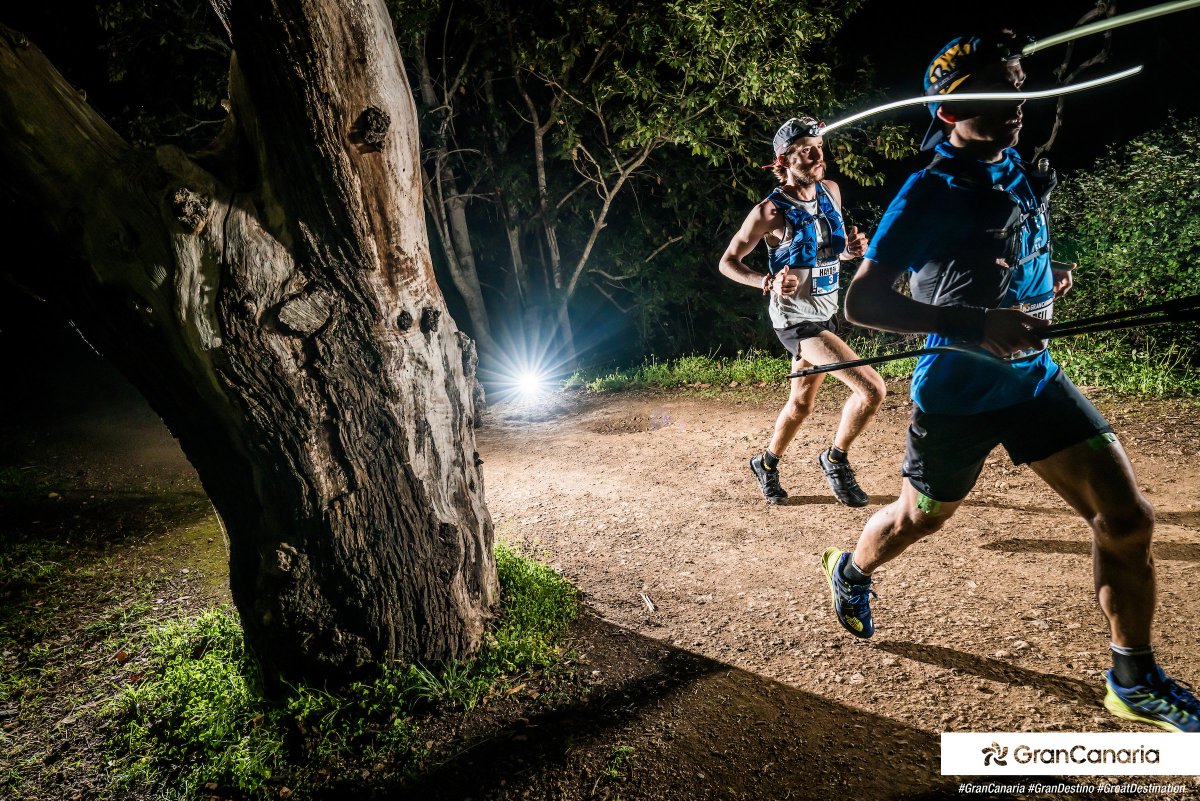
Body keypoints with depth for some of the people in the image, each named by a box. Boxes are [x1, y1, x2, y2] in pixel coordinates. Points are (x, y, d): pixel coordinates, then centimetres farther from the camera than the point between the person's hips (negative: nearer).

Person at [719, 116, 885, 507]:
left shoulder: (831, 191, 3)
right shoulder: (770, 211, -17)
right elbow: (728, 262, -10)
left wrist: (851, 248, -6)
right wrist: (767, 282, -28)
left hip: (826, 312, 8)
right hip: (796, 319, -7)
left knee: (801, 403, 19)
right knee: (872, 388, -17)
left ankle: (766, 464, 41)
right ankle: (836, 459, 7)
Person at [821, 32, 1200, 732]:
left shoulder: (1030, 177, 7)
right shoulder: (929, 194, -14)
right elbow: (861, 301, -22)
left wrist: (1050, 280, 7)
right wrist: (974, 322, -31)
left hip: (1035, 376, 6)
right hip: (957, 390, -5)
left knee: (1128, 517, -1)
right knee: (920, 518, 13)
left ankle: (1136, 683, 17)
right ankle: (850, 572, 46)